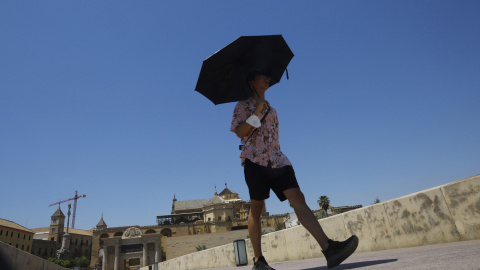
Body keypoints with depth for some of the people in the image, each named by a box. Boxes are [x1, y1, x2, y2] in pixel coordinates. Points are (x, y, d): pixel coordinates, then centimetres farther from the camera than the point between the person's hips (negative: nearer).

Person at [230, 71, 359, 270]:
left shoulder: (271, 109, 28)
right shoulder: (243, 106, 10)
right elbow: (240, 132, -5)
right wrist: (257, 111, -8)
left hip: (277, 160, 5)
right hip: (255, 159, -4)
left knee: (298, 198, -13)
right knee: (256, 207, -3)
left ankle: (328, 248, -24)